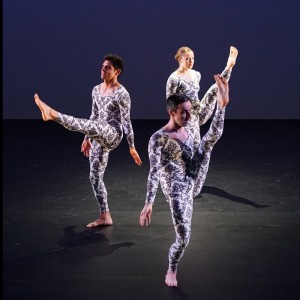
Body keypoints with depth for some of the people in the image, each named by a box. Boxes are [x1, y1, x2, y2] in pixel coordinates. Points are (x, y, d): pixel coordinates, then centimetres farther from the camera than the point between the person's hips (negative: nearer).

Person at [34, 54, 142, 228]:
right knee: (95, 177, 7)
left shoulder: (122, 93, -8)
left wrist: (132, 147, -7)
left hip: (113, 134, -9)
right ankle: (105, 217, 13)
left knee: (86, 125, -36)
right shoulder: (96, 90, 14)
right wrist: (88, 138, 23)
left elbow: (126, 121, -8)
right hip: (99, 138, 9)